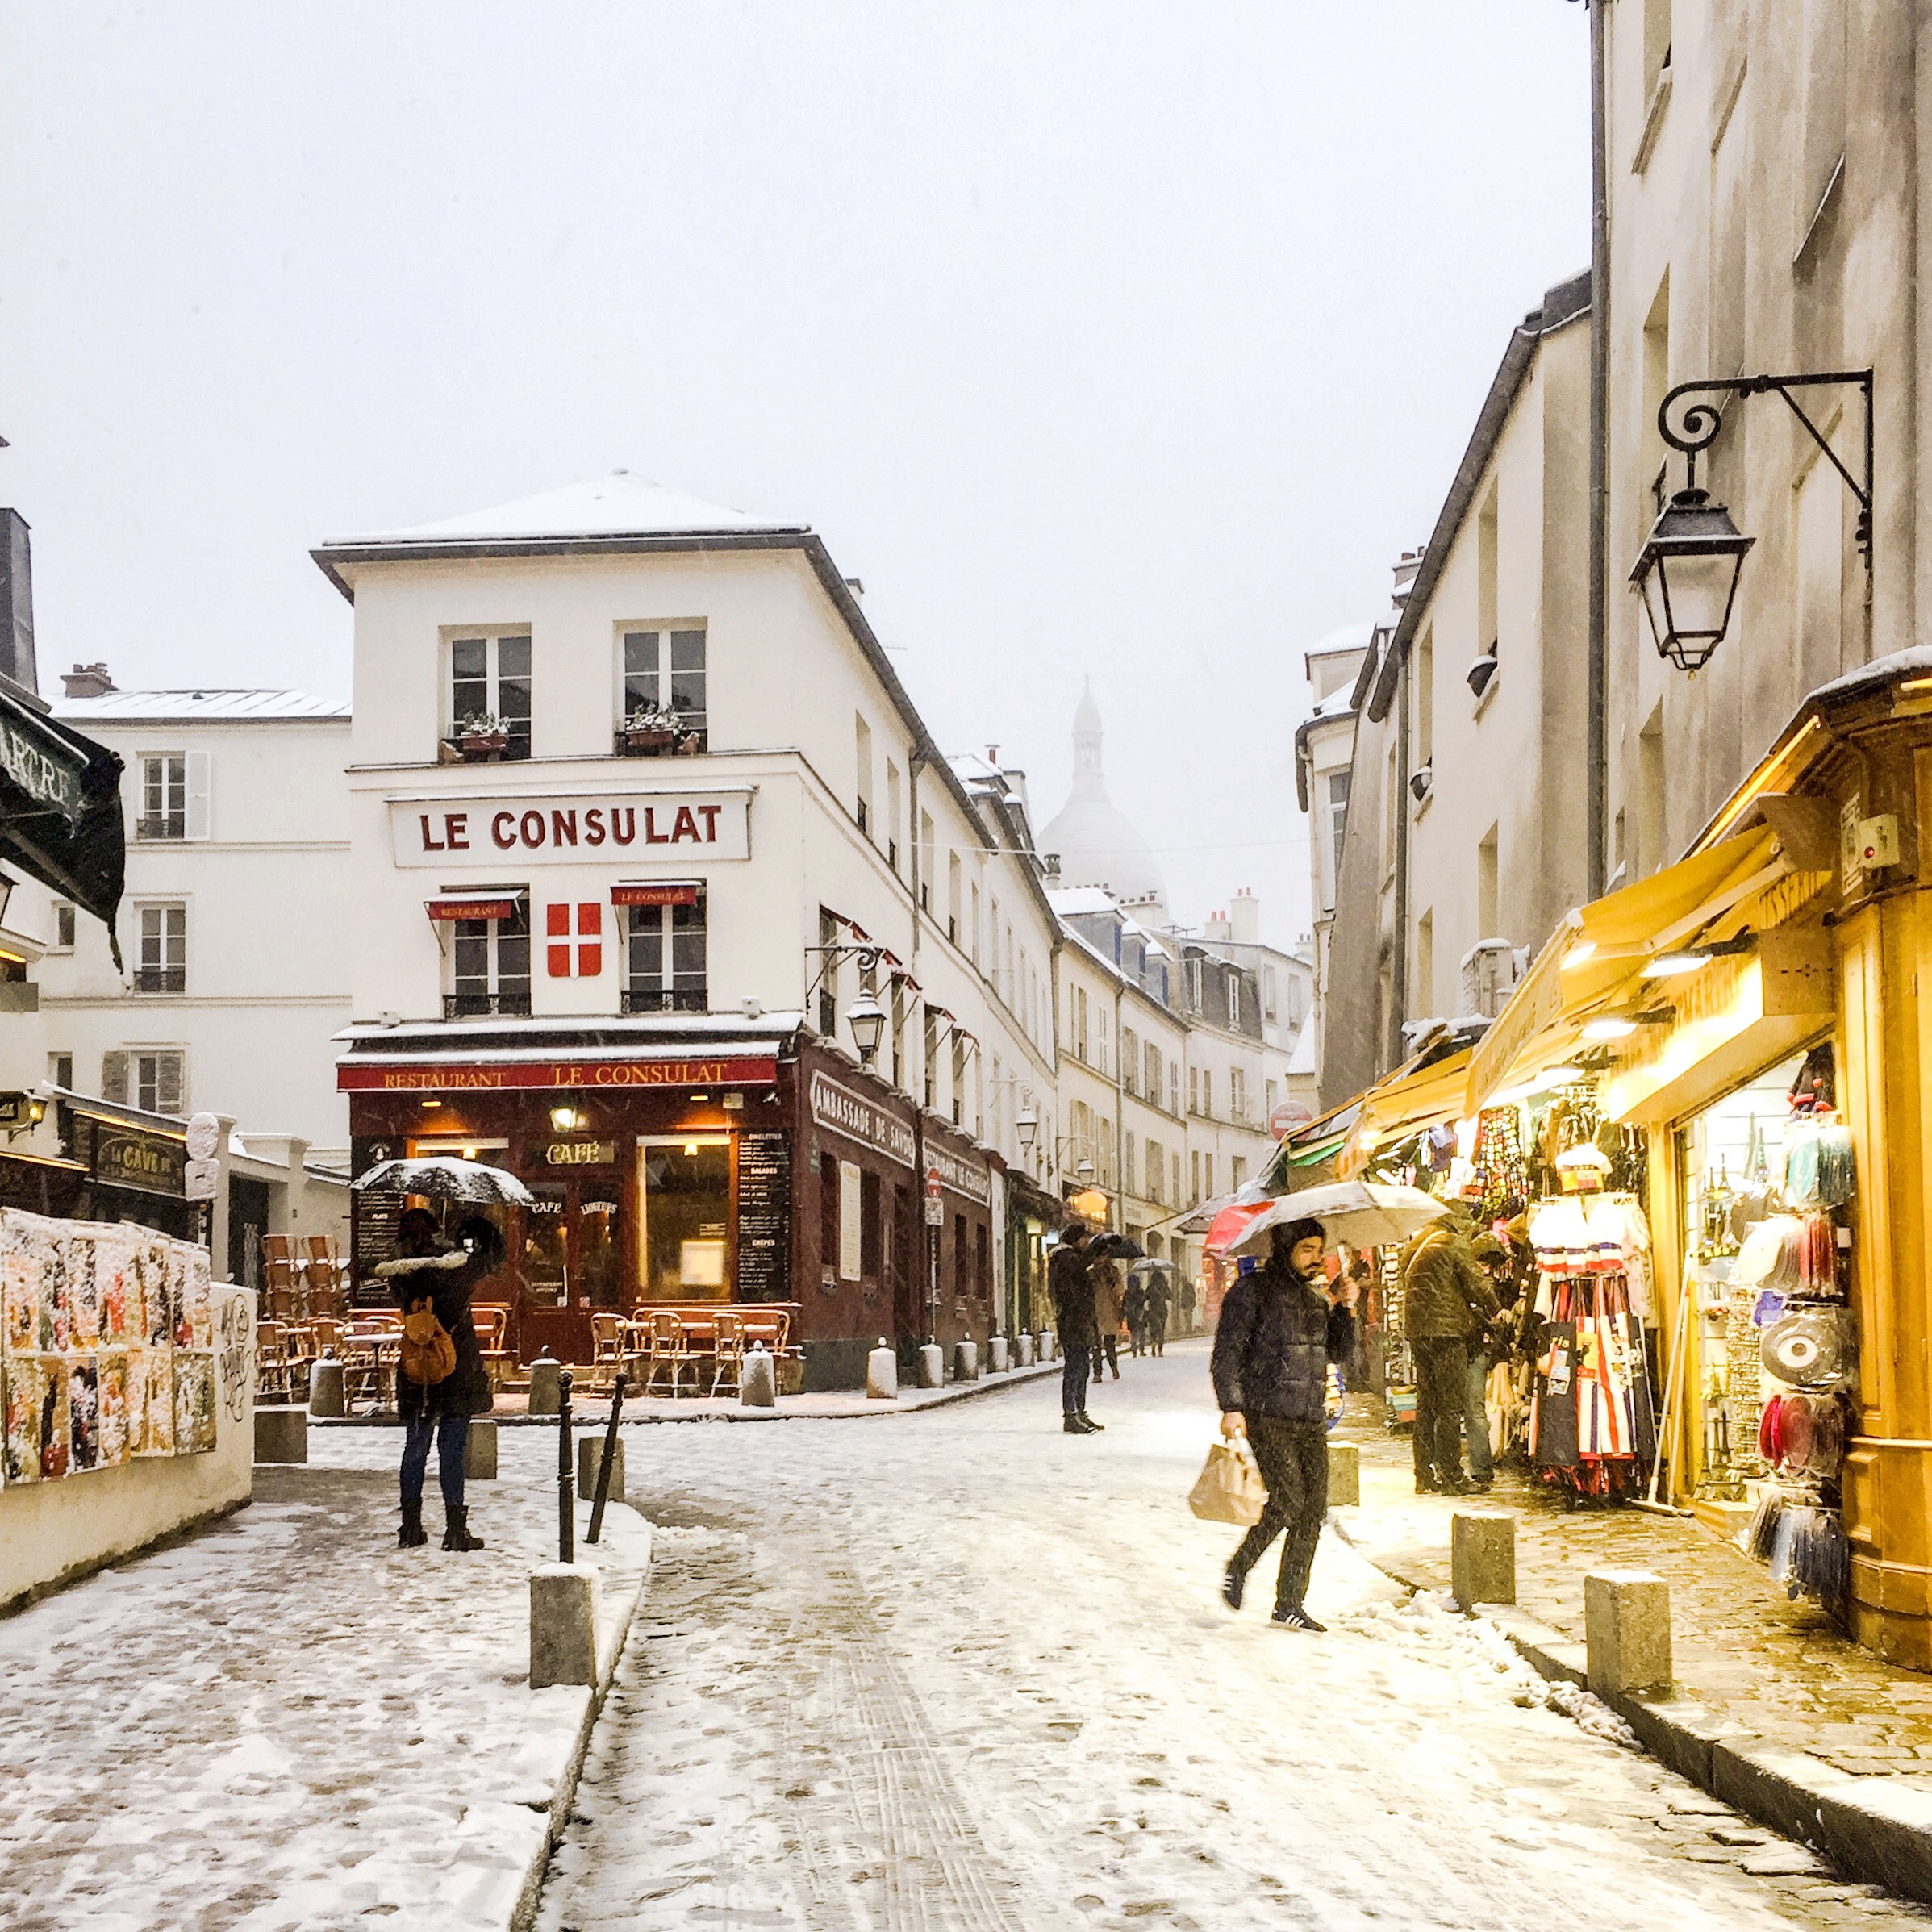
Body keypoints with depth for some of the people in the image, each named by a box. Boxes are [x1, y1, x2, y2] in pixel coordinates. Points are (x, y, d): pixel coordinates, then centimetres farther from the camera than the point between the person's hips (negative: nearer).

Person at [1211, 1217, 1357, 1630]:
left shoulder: (1317, 1296, 18)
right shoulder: (1252, 1291, -2)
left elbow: (1338, 1353, 18)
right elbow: (1227, 1351, -7)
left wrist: (1344, 1309, 4)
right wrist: (1231, 1406, -15)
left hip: (1310, 1418, 6)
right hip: (1267, 1414, -6)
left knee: (1313, 1509, 0)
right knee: (1288, 1499, -17)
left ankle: (1290, 1603, 8)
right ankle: (1238, 1570, 5)